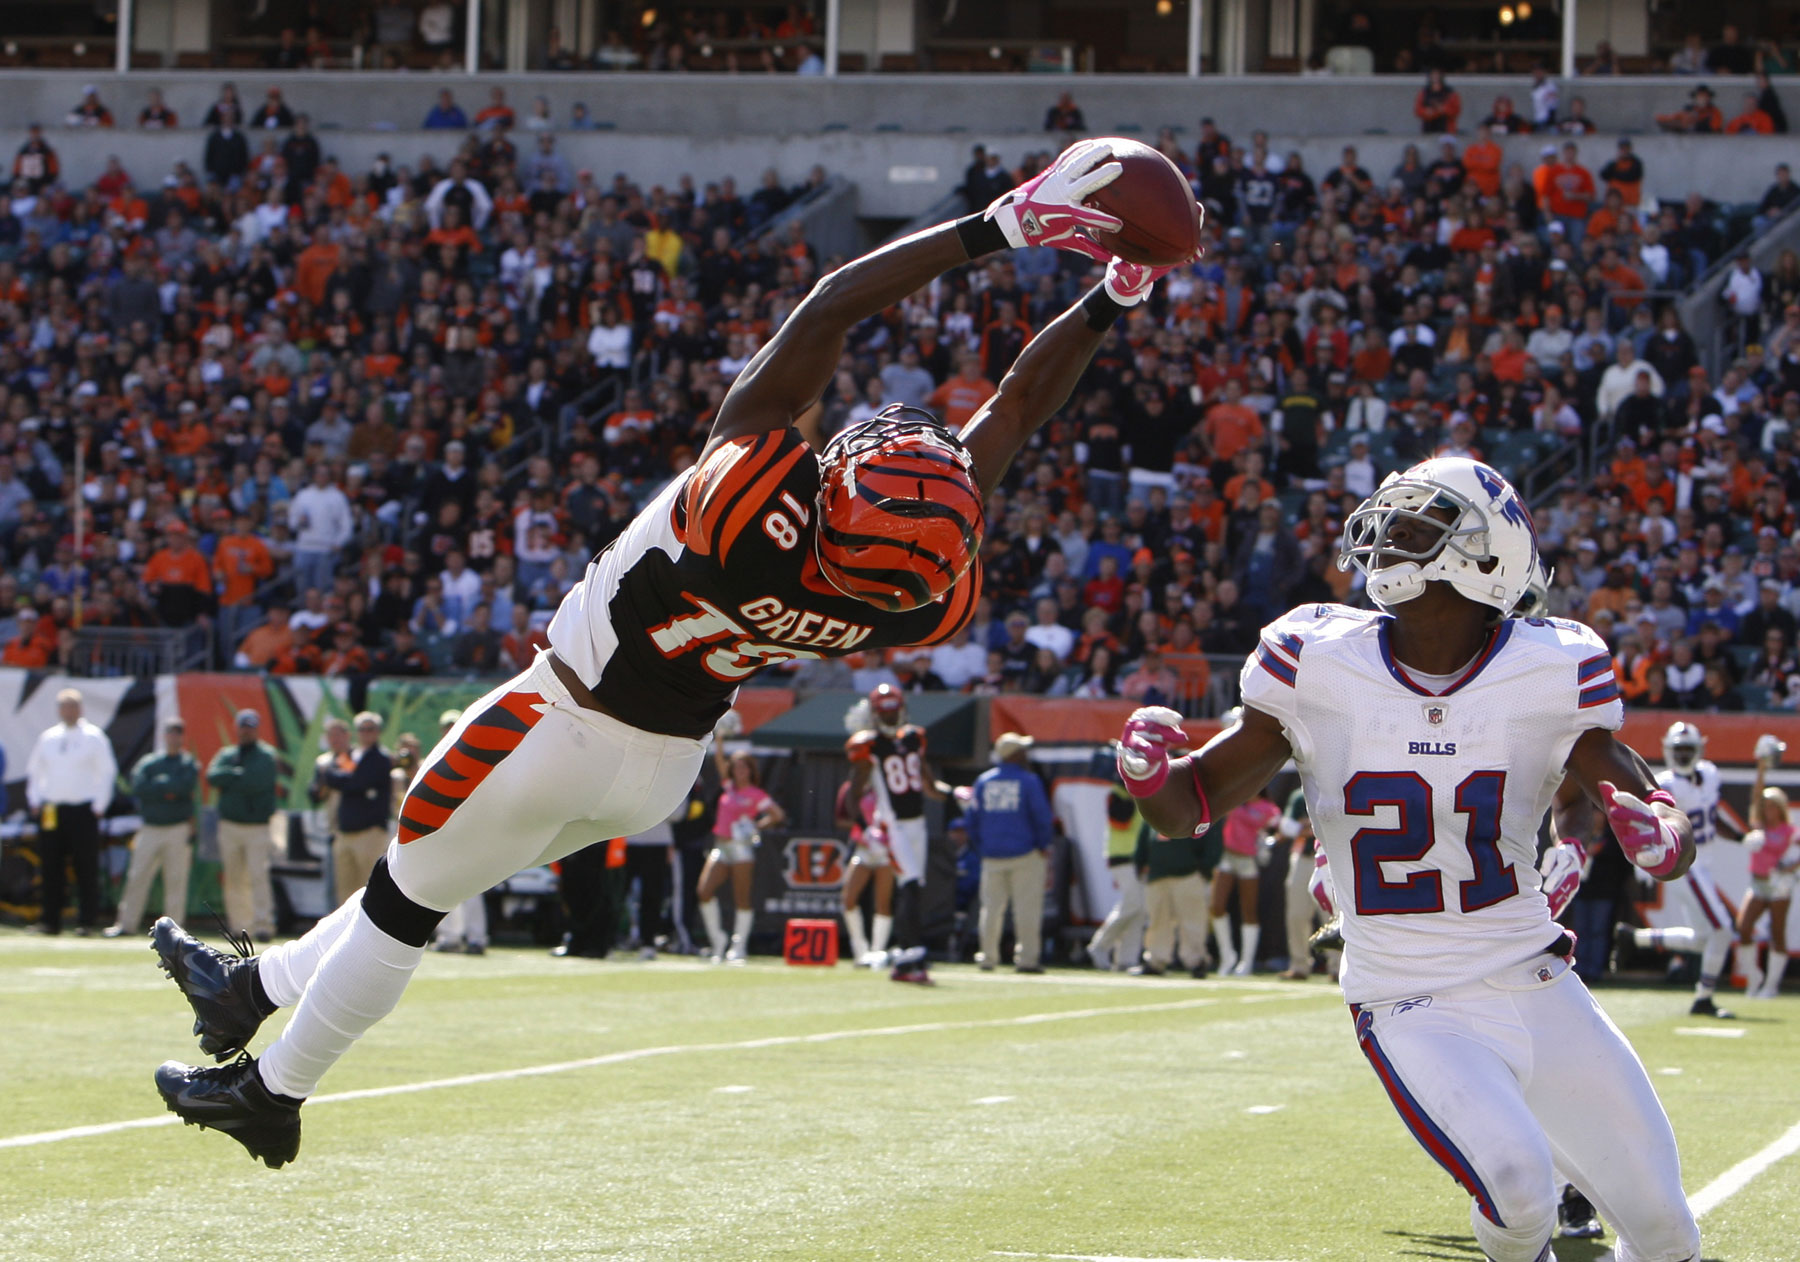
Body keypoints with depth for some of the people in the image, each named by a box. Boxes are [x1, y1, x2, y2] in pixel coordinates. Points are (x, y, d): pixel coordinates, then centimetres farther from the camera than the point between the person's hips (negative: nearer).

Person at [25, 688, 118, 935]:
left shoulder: (94, 737, 1)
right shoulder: (47, 737, 13)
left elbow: (107, 771, 0)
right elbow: (33, 770, 21)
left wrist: (99, 805, -6)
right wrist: (34, 800, 9)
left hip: (82, 810, -4)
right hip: (50, 810, 4)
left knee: (86, 868, -5)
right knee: (50, 867, 3)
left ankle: (87, 920, -2)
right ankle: (50, 920, 6)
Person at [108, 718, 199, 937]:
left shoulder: (188, 763, 6)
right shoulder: (148, 761, 9)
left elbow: (188, 786, -14)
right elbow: (138, 788, -7)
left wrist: (159, 784, -8)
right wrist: (170, 789, -10)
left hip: (179, 828, -2)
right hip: (150, 828, 2)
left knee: (176, 878, -3)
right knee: (136, 877, 2)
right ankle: (126, 923, 8)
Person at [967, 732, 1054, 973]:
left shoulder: (983, 781, 6)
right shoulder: (1028, 780, -7)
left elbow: (972, 817, 8)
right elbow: (1042, 816, -9)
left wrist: (981, 845, 15)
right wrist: (1043, 845, 1)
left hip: (991, 854, 4)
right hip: (1025, 854, -4)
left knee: (991, 907, 11)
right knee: (1027, 908, -2)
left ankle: (988, 956, 13)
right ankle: (1026, 958, -6)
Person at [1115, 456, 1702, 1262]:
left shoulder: (1548, 673, -7)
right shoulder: (1320, 664, -7)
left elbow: (1649, 807, -4)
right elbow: (1191, 804, -2)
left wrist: (1663, 838, -28)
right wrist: (1149, 774, -25)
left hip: (1533, 984, 2)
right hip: (1410, 1007, -2)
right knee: (1516, 1184, -27)